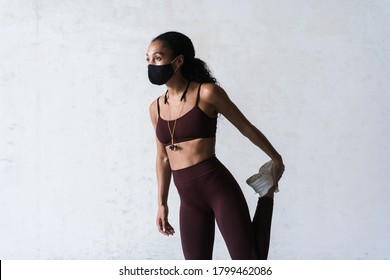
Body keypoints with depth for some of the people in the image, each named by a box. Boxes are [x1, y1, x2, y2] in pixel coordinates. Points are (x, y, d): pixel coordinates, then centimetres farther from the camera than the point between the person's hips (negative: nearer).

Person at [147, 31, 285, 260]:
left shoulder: (207, 93, -7)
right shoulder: (156, 108, 9)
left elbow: (246, 128, 4)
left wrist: (276, 159, 14)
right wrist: (162, 203, 18)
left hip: (219, 187, -5)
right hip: (189, 200, 5)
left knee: (247, 262, -4)